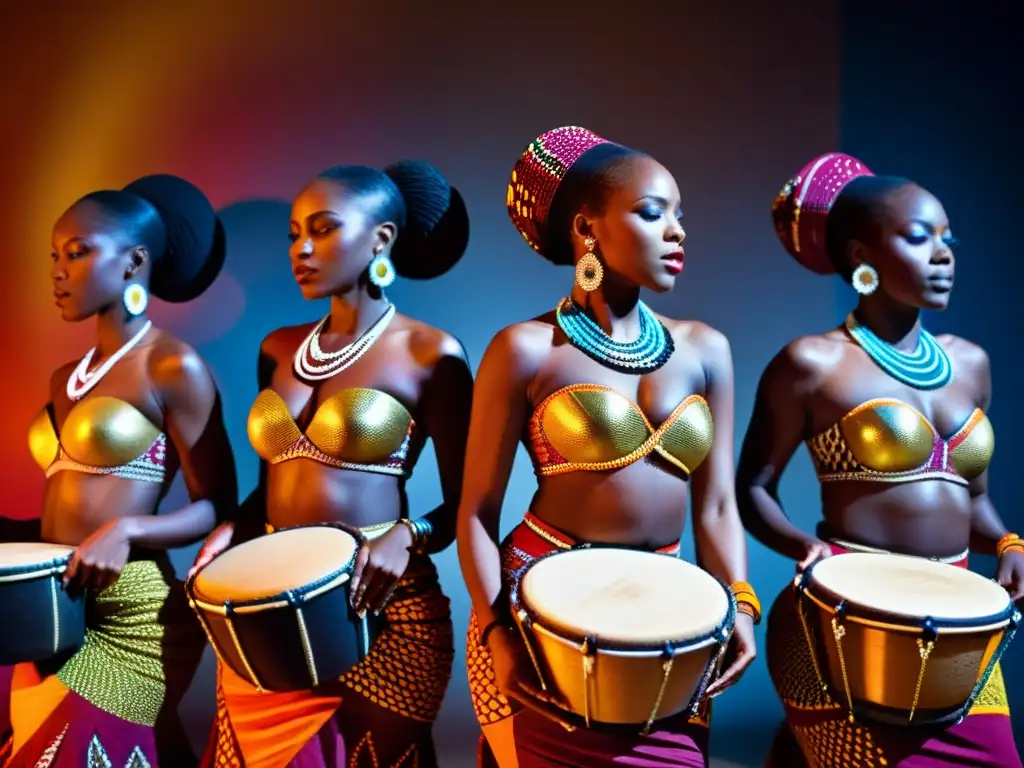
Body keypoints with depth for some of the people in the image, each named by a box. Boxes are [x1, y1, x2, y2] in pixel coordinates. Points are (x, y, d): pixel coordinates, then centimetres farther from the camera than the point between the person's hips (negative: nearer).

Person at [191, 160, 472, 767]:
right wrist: (230, 533, -1)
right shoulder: (279, 350, 8)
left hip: (379, 608, -5)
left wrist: (408, 536, -24)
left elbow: (464, 503, -5)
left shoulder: (430, 353, -8)